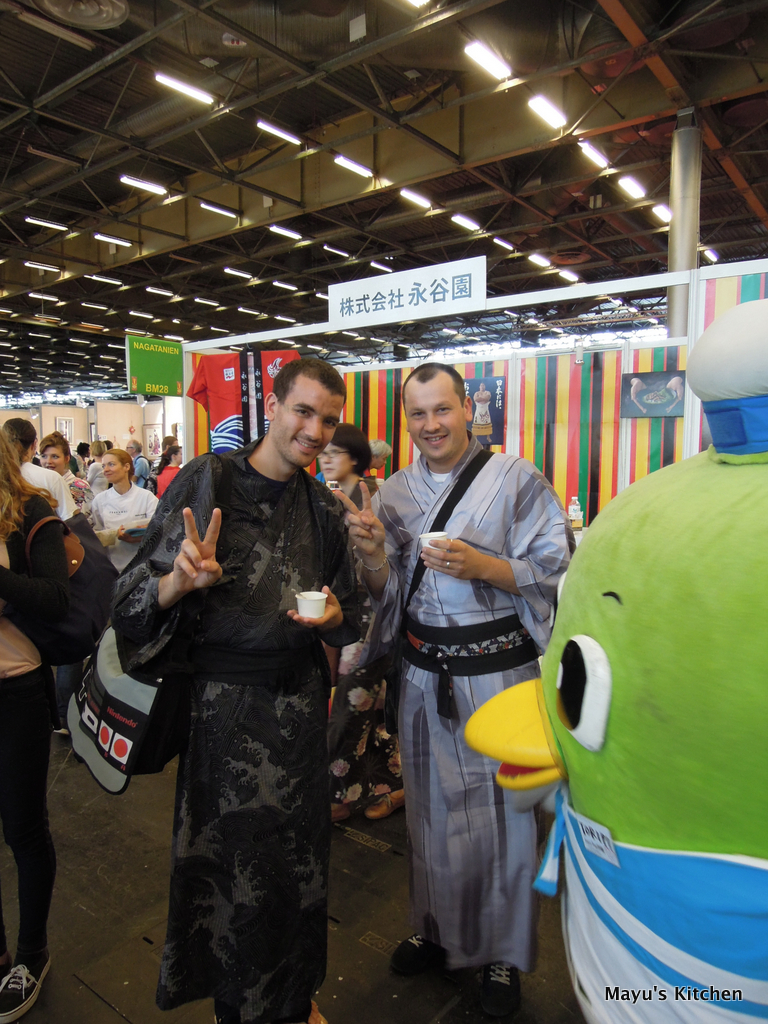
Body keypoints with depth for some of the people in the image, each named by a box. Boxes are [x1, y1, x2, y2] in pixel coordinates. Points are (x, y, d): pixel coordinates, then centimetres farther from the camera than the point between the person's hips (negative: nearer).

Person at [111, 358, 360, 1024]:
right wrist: (181, 579, -31)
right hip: (224, 700, -4)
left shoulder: (324, 508, 5)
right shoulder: (208, 481, -9)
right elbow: (142, 599, -10)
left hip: (298, 697, 4)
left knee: (299, 854, 16)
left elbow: (348, 611, 15)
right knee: (229, 862, 11)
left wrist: (333, 614, -7)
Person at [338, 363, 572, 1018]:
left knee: (501, 811, 9)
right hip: (425, 674, 4)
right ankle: (438, 928, 42)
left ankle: (504, 952, 34)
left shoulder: (516, 479, -8)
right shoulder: (395, 492, 4)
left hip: (499, 673, -3)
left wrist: (483, 566, -24)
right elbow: (387, 593, 4)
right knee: (432, 806, 17)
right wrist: (374, 553, -16)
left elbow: (557, 571, -9)